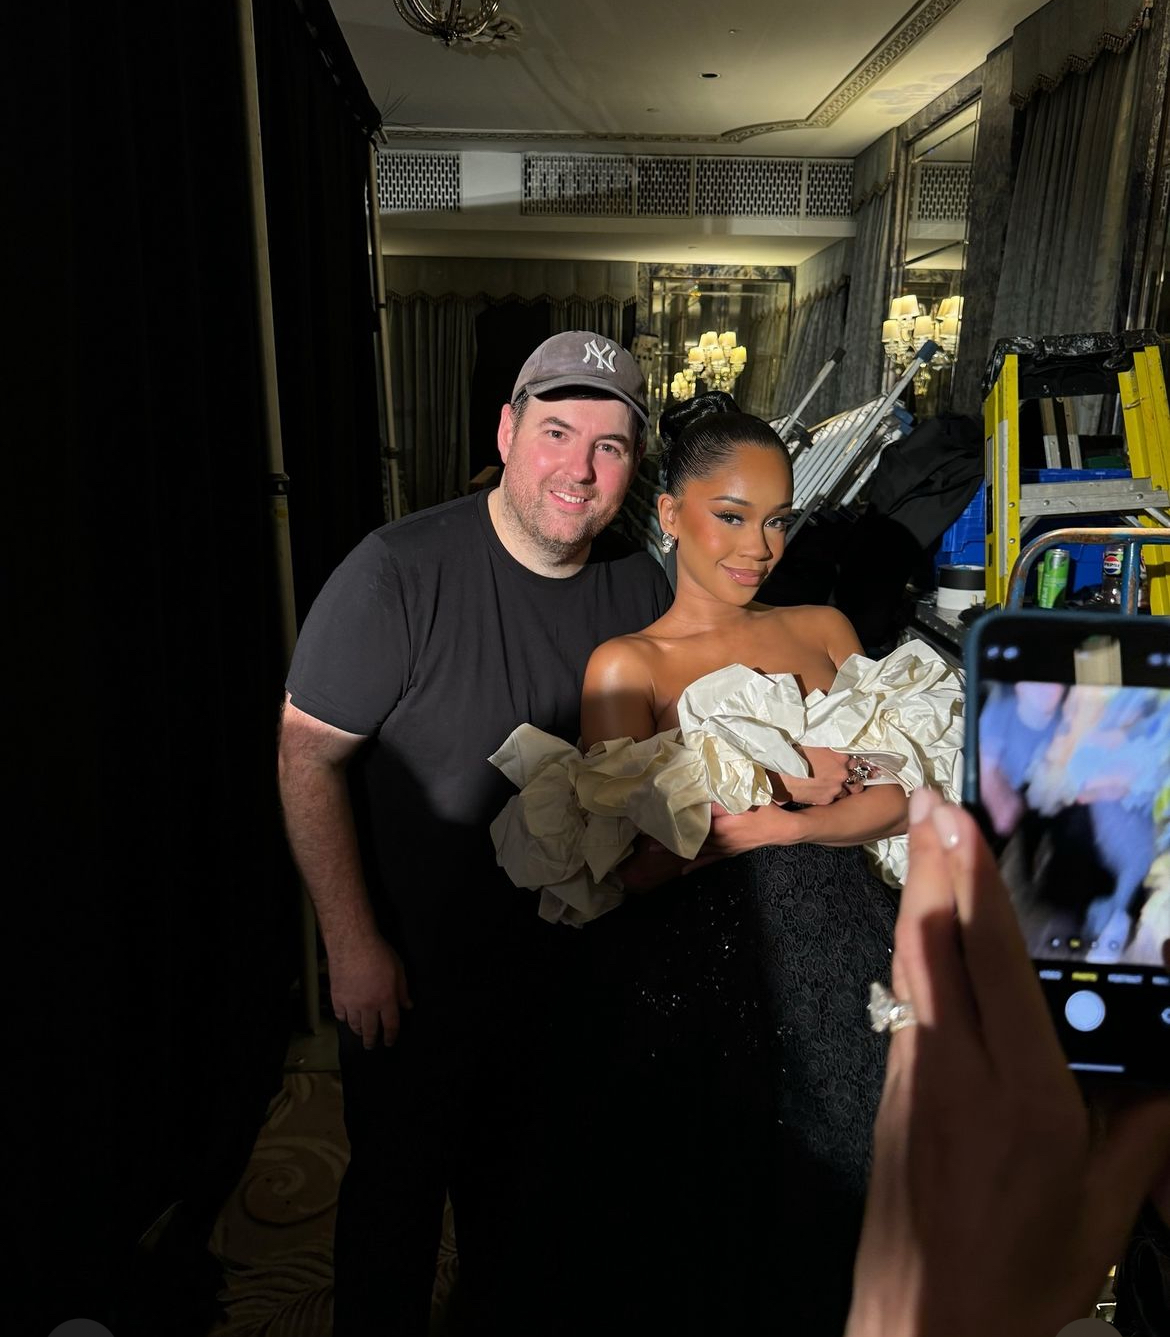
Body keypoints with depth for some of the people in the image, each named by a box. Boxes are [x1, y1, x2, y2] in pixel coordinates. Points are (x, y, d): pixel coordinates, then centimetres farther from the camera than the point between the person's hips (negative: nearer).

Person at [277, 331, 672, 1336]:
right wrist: (354, 946, -18)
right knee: (398, 1186, 20)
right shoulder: (399, 574, -24)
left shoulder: (640, 587, -6)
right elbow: (310, 754, -19)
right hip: (409, 969, -4)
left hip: (562, 959, 5)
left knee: (519, 1176, 27)